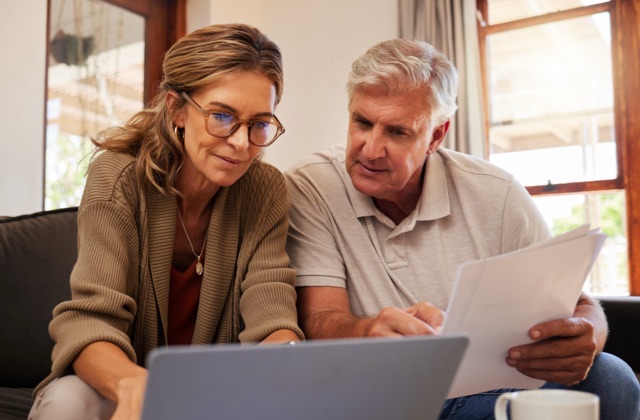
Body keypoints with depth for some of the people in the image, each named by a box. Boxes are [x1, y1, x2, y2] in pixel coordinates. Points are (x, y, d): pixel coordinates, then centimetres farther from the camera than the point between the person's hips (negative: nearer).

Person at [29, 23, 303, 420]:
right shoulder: (119, 178, -16)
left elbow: (271, 317, -17)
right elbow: (88, 321, -24)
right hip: (118, 385, -1)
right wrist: (132, 384, -47)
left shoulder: (266, 191, -9)